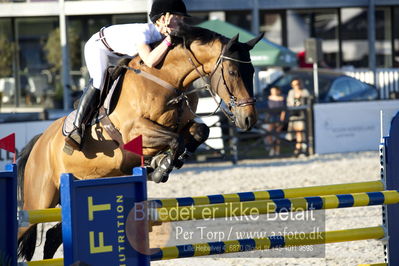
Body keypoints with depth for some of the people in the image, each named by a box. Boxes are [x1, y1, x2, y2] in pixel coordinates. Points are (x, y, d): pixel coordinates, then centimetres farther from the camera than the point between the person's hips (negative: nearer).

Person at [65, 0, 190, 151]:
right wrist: (169, 40, -50)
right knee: (99, 83, -27)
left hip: (121, 55, 9)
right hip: (98, 46, -9)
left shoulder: (162, 34, -17)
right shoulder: (142, 32, -40)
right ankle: (77, 129, -28)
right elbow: (150, 61, -53)